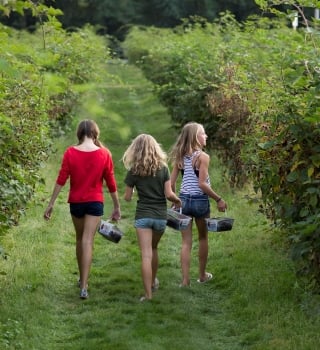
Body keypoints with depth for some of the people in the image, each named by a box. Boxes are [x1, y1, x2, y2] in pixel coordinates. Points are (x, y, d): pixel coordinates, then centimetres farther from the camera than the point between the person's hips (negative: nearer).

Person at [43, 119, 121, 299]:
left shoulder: (70, 153, -7)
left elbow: (61, 180, -7)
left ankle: (83, 279, 32)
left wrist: (51, 203, 0)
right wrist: (117, 206, 8)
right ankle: (84, 287, -13)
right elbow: (111, 182, -2)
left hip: (76, 202, 1)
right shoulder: (104, 153, -7)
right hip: (95, 202, -1)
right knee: (88, 241, -4)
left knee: (80, 239, 19)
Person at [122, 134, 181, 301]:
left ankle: (148, 294, -9)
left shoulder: (134, 171, -5)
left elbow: (127, 197, 1)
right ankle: (153, 282, 41)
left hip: (142, 216, -3)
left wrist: (126, 193, 23)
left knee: (146, 255, -5)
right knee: (153, 249, 25)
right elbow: (168, 194, -6)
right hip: (161, 216, 3)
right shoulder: (163, 168, -2)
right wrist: (177, 200, 15)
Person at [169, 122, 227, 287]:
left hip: (184, 199, 4)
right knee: (203, 238, 17)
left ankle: (185, 279, 1)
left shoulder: (180, 157, 4)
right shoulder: (202, 157, -13)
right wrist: (218, 199, -11)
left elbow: (172, 182, 4)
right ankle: (202, 275, 28)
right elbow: (202, 184, -18)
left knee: (186, 241, 6)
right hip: (200, 200, -4)